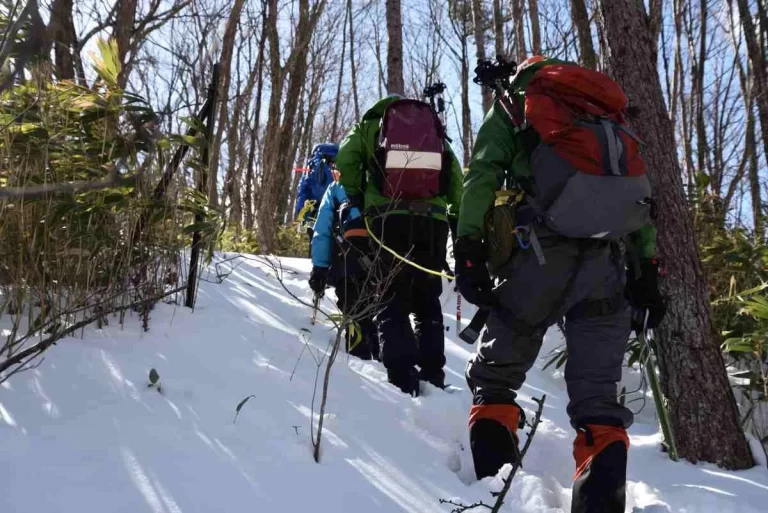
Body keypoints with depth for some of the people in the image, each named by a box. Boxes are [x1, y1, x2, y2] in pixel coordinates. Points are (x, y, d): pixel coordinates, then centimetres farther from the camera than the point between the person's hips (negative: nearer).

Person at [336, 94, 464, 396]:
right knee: (427, 303, 16)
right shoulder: (435, 129, 24)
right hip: (433, 222, 2)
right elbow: (456, 178, 13)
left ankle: (402, 379, -7)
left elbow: (345, 160, 0)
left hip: (390, 220, -2)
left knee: (392, 302, 4)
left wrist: (357, 198, 12)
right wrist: (457, 215, 15)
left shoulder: (371, 126, 18)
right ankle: (433, 376, 11)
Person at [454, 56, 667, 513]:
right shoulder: (610, 118, 32)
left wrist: (469, 248, -6)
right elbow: (641, 197, 20)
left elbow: (482, 176, 2)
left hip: (543, 254, -3)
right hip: (607, 267, 3)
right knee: (598, 396, 7)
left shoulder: (512, 107, 22)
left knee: (496, 374, 11)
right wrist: (646, 273, 16)